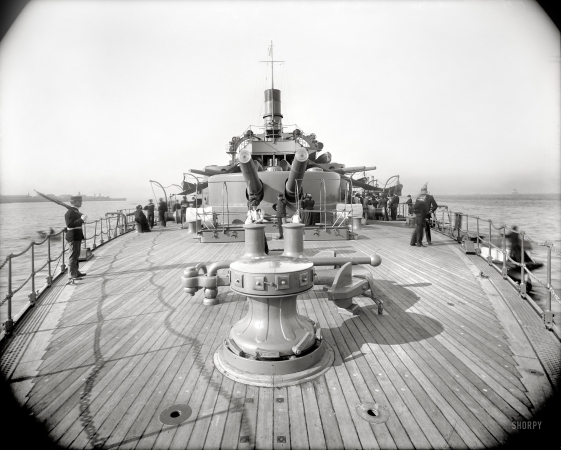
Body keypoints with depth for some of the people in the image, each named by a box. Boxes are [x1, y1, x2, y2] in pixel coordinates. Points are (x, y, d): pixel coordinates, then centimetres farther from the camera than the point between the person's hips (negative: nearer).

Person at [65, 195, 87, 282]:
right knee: (73, 256, -7)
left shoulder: (76, 211, 13)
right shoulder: (69, 212, -17)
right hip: (73, 237, -10)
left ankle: (76, 272, 31)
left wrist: (82, 219, 10)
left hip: (78, 237, 10)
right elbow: (70, 224, -28)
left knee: (76, 255, 19)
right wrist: (81, 220, -31)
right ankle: (71, 276, -3)